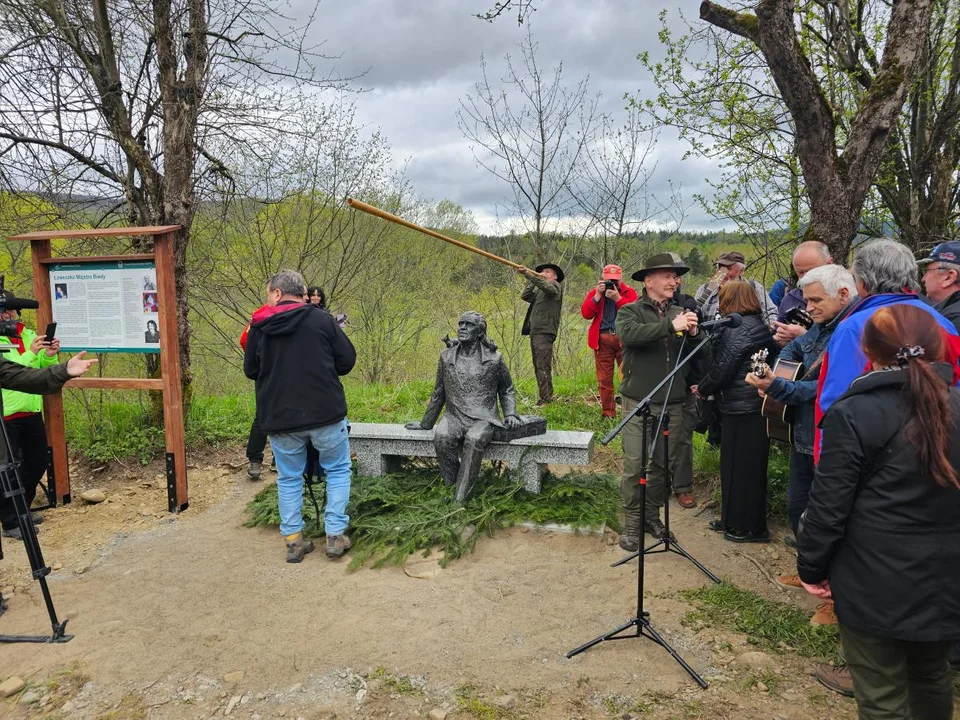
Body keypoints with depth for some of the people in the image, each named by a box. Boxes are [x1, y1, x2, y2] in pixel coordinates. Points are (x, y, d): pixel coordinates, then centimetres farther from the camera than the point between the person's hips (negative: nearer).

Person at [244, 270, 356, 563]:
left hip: (280, 418, 2)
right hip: (326, 414, -2)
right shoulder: (322, 320, -6)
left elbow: (251, 371, 12)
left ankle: (294, 541, 21)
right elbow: (348, 360, -1)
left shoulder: (259, 327, 1)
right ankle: (335, 535, 13)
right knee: (338, 470, 16)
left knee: (289, 478, 18)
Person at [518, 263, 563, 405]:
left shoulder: (555, 286, 2)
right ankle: (544, 398, 14)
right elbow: (524, 296, 15)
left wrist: (527, 273, -27)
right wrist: (530, 281, 6)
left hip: (545, 333, -9)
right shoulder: (538, 291, 26)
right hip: (535, 333, 9)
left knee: (543, 367, -14)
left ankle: (547, 399, -14)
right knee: (538, 368, 9)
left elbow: (544, 284, -19)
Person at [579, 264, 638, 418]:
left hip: (624, 339, -2)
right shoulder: (594, 292, 12)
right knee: (604, 378, 5)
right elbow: (585, 313, -2)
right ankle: (607, 413, 14)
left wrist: (618, 298, -15)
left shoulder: (629, 292, 7)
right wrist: (598, 296, -9)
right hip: (602, 340, 2)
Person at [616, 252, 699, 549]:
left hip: (673, 403, 4)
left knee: (662, 464, 12)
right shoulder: (631, 311, -2)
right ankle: (632, 523, 10)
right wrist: (671, 326, -29)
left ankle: (651, 515, 28)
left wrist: (692, 335, -16)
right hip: (639, 402, -4)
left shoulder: (681, 312, 8)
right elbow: (629, 335, -25)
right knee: (634, 466, -2)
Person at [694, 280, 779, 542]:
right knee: (734, 464, 18)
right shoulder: (759, 325, 14)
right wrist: (707, 388, 16)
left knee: (742, 466, 1)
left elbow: (723, 367, -17)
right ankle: (733, 520, 29)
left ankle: (751, 527, 13)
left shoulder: (740, 329, -16)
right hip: (753, 405, 10)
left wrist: (702, 389, 0)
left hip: (742, 410, -10)